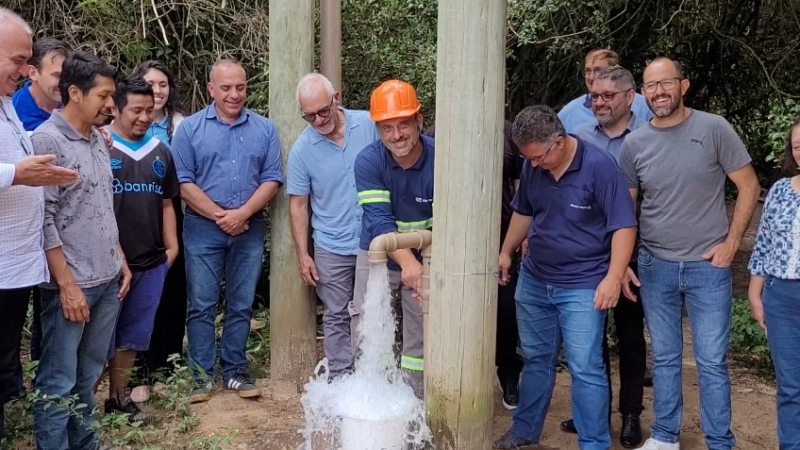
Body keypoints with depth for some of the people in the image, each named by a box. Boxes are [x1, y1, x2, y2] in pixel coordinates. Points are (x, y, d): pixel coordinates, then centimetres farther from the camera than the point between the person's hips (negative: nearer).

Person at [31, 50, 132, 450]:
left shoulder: (98, 139, 11)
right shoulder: (46, 140, -12)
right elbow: (43, 220, -15)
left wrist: (120, 259, 16)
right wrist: (67, 284, -16)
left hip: (107, 280, 7)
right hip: (71, 285, -7)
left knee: (88, 378, 16)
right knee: (58, 385, 2)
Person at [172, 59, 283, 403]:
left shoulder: (264, 129, 5)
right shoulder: (190, 128, 0)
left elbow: (271, 180, 0)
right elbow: (183, 182, -6)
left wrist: (242, 213, -12)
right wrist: (219, 215, -12)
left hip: (250, 230, 2)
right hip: (203, 230, -2)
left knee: (241, 306, 9)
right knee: (201, 306, 3)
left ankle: (235, 372, 21)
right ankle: (202, 376, 13)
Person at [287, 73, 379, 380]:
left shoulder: (369, 125, -6)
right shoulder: (302, 149, -7)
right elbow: (298, 204, -1)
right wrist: (302, 255, -4)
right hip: (332, 248, 0)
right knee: (337, 317, 10)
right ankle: (339, 381, 21)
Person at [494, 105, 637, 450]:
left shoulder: (599, 165, -17)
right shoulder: (533, 166, -1)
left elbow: (624, 225, -16)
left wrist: (613, 278, -22)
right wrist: (506, 252, 18)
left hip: (582, 286, -5)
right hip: (533, 280, 6)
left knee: (585, 369, -4)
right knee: (536, 359, 17)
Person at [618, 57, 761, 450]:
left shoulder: (713, 128, -7)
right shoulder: (634, 143, 1)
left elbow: (749, 186, -2)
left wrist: (731, 243, -8)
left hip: (708, 266, -2)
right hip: (655, 266, 3)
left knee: (711, 362, 3)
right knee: (664, 358, 13)